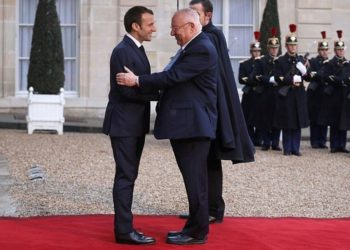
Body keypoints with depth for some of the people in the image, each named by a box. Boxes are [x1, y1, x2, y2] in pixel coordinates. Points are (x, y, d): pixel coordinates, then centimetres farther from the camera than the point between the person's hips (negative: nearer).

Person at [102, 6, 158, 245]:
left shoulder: (137, 49, 14)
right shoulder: (123, 51, -16)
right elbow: (128, 90, -22)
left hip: (135, 124, 10)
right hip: (124, 124, -10)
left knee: (129, 175, 12)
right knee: (126, 176, -6)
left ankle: (125, 226, 19)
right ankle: (124, 231, -1)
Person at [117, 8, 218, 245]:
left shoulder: (202, 49, -16)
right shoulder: (191, 47, 16)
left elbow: (173, 77, -21)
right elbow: (175, 78, 19)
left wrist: (137, 80, -17)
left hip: (194, 125, -10)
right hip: (186, 124, 10)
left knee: (195, 179, -4)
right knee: (193, 178, 15)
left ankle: (197, 232, 5)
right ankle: (194, 226, 24)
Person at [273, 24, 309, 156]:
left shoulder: (301, 60, 12)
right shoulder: (280, 61, 1)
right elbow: (278, 78, -8)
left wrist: (305, 72, -12)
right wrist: (292, 80, -17)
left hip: (299, 95, 3)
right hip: (285, 95, -3)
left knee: (298, 123, 4)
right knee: (287, 124, 0)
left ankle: (295, 148, 10)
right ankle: (287, 148, 8)